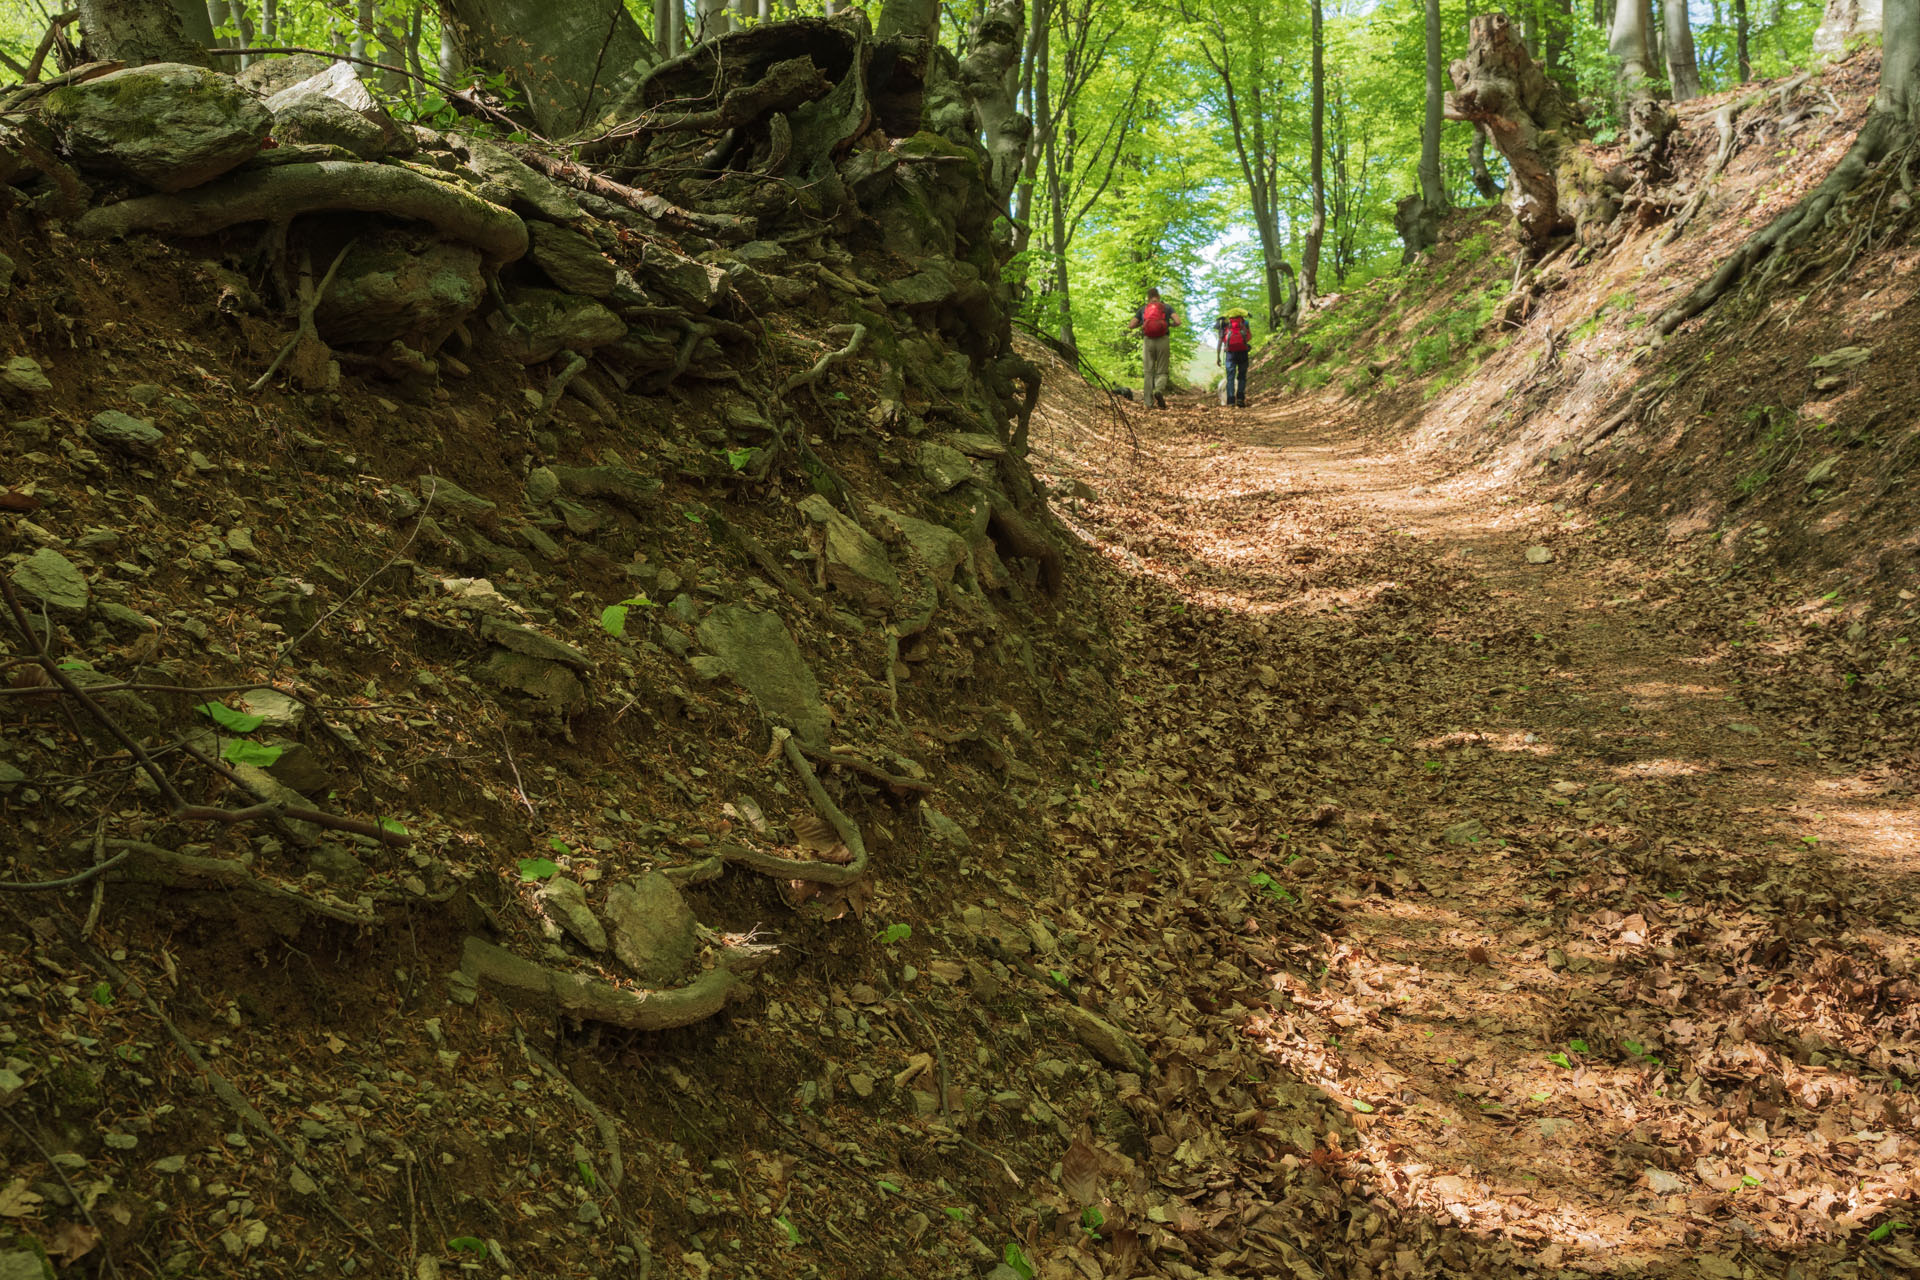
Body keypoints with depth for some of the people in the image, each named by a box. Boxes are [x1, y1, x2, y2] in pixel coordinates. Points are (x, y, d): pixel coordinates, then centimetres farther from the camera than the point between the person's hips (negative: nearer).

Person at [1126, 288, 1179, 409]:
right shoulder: (1167, 307, 11)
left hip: (1148, 340, 1)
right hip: (1163, 340, -1)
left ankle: (1150, 402, 2)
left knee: (1149, 372, 8)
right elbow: (1178, 322, -1)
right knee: (1162, 371, 6)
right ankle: (1158, 390, -25)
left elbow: (1130, 326, 8)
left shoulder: (1143, 309, 14)